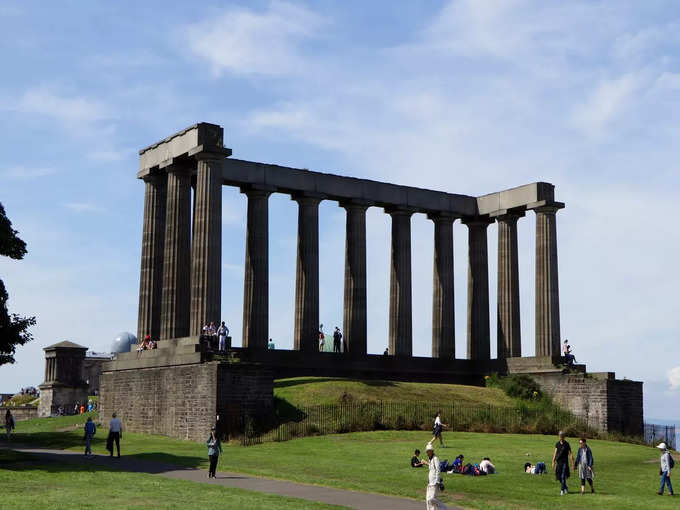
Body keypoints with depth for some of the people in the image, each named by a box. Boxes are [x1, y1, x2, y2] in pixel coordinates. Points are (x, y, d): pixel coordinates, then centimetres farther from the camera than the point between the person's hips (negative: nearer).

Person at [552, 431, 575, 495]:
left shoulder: (567, 444, -3)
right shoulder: (557, 444, 8)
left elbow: (570, 454, -3)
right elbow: (555, 453, 6)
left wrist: (573, 464, -7)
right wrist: (553, 462, -3)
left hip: (565, 462, -4)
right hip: (558, 462, 4)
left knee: (563, 477, -13)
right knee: (559, 477, 9)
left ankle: (562, 490, -11)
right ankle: (566, 488, 30)